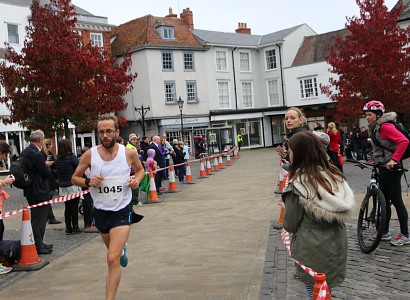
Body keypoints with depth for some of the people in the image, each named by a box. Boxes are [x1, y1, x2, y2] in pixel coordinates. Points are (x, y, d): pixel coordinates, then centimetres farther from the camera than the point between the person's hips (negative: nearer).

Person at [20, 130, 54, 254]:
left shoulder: (24, 152, 7)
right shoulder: (37, 154, -22)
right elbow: (47, 173, -19)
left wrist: (44, 164, 11)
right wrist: (47, 165, 1)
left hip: (30, 191, 10)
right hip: (39, 192, -10)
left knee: (36, 219, 20)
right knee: (39, 220, 1)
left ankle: (38, 243, 32)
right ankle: (38, 247, 9)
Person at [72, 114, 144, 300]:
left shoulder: (129, 153, -9)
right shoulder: (90, 155, -9)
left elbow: (140, 170, 12)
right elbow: (74, 178, 3)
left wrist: (137, 179, -11)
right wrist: (88, 182, -18)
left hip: (122, 211, -3)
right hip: (101, 211, 3)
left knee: (113, 259, -15)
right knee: (113, 251, 27)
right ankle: (122, 249, 64)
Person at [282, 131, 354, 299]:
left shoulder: (298, 185, -18)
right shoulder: (335, 175, -1)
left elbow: (290, 225, -10)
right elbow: (345, 209, 7)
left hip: (313, 250, -6)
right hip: (337, 244, 6)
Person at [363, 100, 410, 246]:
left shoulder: (385, 126, -16)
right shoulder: (375, 128, 13)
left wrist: (394, 160, -26)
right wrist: (376, 160, 16)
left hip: (391, 168, -10)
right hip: (383, 168, 10)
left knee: (396, 200, -5)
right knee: (384, 200, 13)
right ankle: (385, 232, 22)